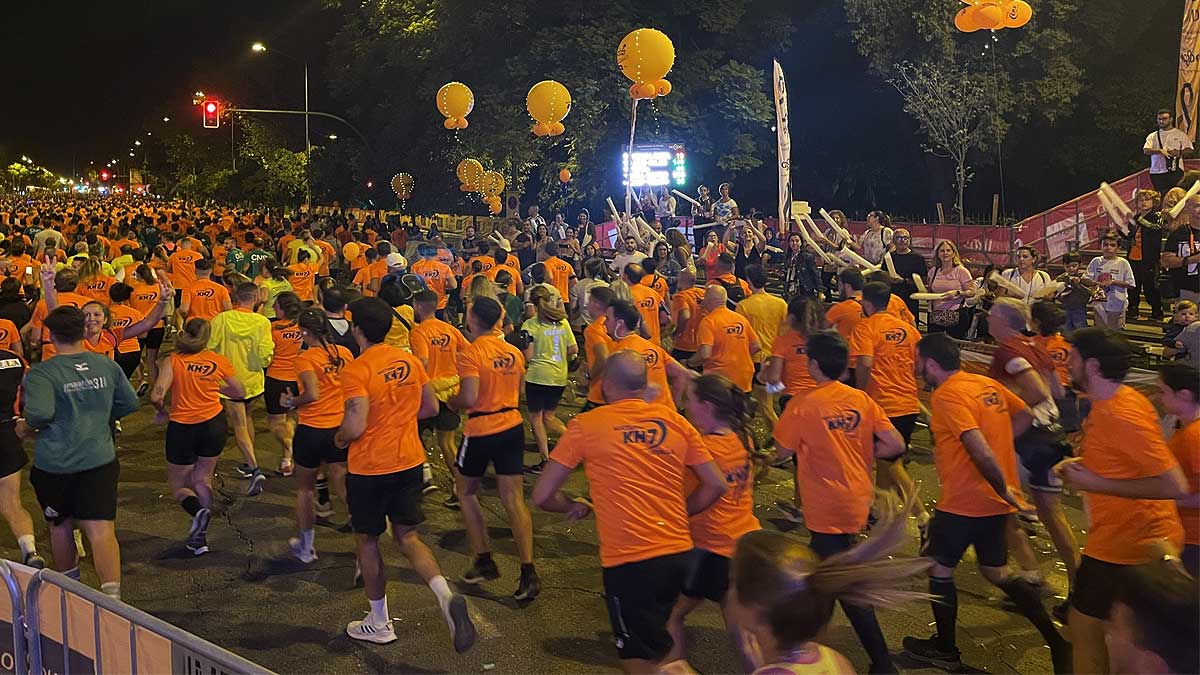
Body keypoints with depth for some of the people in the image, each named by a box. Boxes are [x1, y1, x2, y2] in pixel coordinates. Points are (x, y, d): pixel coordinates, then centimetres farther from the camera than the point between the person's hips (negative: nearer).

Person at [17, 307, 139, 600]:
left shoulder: (41, 373, -11)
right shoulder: (107, 365, 3)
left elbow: (40, 412, -26)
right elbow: (130, 403, 12)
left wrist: (25, 428, -6)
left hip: (54, 464, -1)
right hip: (100, 459, 2)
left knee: (60, 526, 21)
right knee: (101, 530, -5)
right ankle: (112, 594, -20)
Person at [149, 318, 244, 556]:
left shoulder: (172, 361, -9)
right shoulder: (219, 361, -2)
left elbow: (156, 396, -18)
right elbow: (240, 393, 9)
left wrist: (162, 411, 2)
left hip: (182, 427, -2)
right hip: (214, 424, 3)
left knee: (177, 483, 13)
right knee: (203, 479, 17)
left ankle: (198, 511, -17)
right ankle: (200, 536, 16)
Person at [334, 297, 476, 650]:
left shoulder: (356, 370, -19)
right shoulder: (409, 360, 1)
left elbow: (355, 426, -24)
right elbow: (431, 407, 8)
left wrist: (338, 439, -3)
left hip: (368, 467, -5)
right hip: (409, 461, 6)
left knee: (367, 541, 14)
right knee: (407, 536, 15)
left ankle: (379, 623, 27)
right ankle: (446, 596, -9)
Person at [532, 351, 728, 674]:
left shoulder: (586, 425, -4)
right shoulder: (674, 420, 5)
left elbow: (542, 496, -1)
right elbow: (716, 485, 7)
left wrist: (575, 506, 18)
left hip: (628, 562, -4)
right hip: (680, 553, 5)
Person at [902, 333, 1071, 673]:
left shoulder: (946, 396, -20)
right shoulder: (988, 384, 6)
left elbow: (978, 447, -28)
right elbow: (1024, 415, 18)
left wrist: (1003, 489, -20)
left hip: (963, 502, -8)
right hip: (997, 501, 8)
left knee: (938, 568, 11)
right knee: (997, 571, 20)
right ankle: (1057, 639, 15)